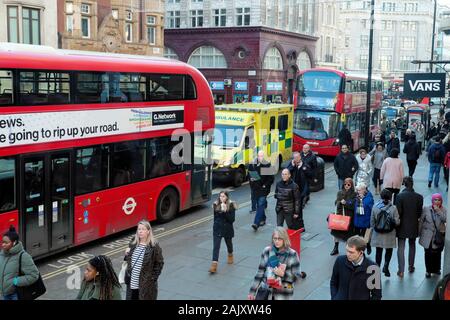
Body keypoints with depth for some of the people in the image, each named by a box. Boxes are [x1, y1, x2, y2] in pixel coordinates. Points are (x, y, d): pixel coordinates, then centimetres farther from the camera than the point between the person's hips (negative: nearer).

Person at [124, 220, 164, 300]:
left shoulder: (154, 246, -11)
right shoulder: (133, 244, 6)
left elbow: (159, 263, -7)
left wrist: (153, 278, -10)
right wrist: (127, 255, -3)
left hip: (146, 284, -5)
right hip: (132, 282, 5)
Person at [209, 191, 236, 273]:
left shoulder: (231, 206, -12)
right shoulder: (216, 205, -3)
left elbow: (232, 219, -18)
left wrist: (225, 211, -29)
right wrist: (216, 224, 12)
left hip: (227, 229, -1)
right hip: (217, 229, 1)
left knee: (229, 243, 23)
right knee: (216, 247, -9)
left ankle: (230, 255, 53)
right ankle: (214, 265, -16)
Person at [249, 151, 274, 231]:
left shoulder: (267, 165, -9)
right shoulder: (252, 165, 3)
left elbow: (271, 178, -6)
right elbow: (249, 174, 15)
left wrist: (265, 185, -15)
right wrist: (251, 179, -5)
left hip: (263, 189, -5)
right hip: (256, 188, 5)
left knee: (261, 205, -11)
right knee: (259, 205, 15)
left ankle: (256, 223, -16)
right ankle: (262, 219, 34)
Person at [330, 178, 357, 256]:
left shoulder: (354, 194, -5)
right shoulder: (340, 192, 6)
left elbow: (353, 206, -12)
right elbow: (336, 203, 2)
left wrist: (345, 203, -23)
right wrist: (340, 202, -18)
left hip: (349, 216, -3)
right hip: (339, 214, 3)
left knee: (348, 233, 3)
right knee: (336, 232, 8)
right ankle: (336, 248, 22)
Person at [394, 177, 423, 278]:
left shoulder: (400, 196, -17)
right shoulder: (419, 197, -9)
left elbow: (398, 212, -14)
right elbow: (420, 213, -3)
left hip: (402, 226, -2)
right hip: (413, 226, 3)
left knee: (401, 248, 3)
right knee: (412, 245, 22)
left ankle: (401, 270, 1)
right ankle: (411, 266, 31)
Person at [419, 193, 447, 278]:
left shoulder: (443, 210, 0)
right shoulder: (426, 209, -4)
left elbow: (445, 219, -16)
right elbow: (421, 221, 1)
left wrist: (438, 211, -20)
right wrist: (419, 232, 2)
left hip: (439, 236, 1)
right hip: (428, 236, -1)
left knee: (437, 253, 12)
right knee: (428, 253, 3)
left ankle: (436, 269, 31)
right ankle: (428, 270, 14)